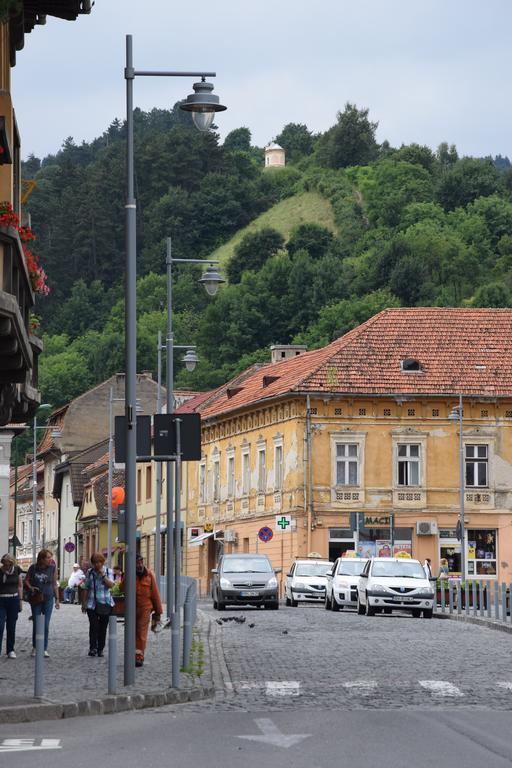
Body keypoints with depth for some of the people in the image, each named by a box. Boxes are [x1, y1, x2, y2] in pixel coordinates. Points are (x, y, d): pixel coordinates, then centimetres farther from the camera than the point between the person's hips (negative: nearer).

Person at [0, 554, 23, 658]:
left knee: (11, 626, 7)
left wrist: (20, 600, 7)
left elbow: (20, 586, 9)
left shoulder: (17, 570, 0)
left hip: (13, 600, 2)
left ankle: (10, 650, 17)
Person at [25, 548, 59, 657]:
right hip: (36, 599, 0)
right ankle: (34, 647, 22)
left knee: (46, 625, -3)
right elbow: (26, 580, 8)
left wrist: (57, 599, 2)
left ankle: (45, 649, 6)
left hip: (48, 599, 0)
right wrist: (30, 587, -11)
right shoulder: (33, 568, -5)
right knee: (36, 624, 6)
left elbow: (55, 584, 3)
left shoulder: (52, 568, -4)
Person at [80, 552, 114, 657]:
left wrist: (103, 575, -15)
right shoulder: (89, 573, 4)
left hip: (105, 604, 1)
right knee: (93, 626, -11)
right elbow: (85, 589, 7)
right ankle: (93, 648, -9)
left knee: (103, 627, 5)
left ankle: (100, 649, 15)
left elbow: (111, 585, -10)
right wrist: (84, 603, 5)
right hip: (92, 604, -1)